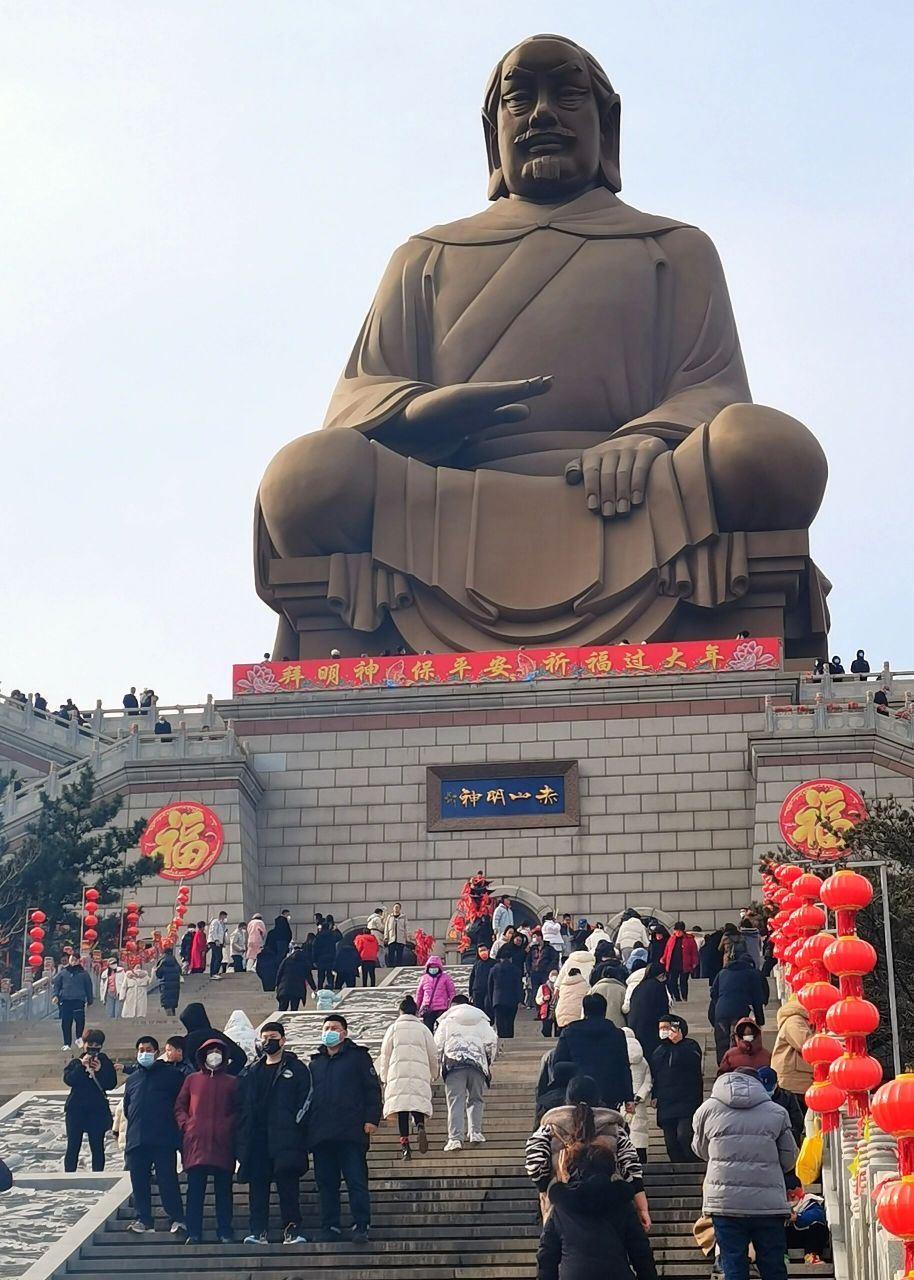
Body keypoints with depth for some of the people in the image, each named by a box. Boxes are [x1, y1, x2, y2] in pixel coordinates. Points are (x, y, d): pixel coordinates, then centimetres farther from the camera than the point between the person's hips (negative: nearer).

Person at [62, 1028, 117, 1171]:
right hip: (76, 1110, 0)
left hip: (98, 1111, 0)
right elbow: (68, 1080, -11)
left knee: (97, 1147, 4)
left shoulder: (106, 1063, 5)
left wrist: (99, 1071, -18)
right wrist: (82, 1065, -20)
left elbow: (112, 1084, -5)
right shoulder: (75, 1063, 6)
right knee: (73, 1147, 0)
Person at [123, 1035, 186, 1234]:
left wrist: (175, 1125, 2)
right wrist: (133, 1129, 16)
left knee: (168, 1180, -9)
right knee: (139, 1182, 5)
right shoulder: (132, 1080, 20)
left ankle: (177, 1218, -6)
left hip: (163, 1140, -5)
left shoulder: (171, 1074, 5)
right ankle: (143, 1219, 12)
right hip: (136, 1141, 5)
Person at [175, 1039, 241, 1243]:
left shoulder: (232, 1082, 14)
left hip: (223, 1142, 0)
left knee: (223, 1190, 1)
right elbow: (179, 1107, 14)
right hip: (196, 1142, 0)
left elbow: (239, 1110, 12)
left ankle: (225, 1233, 4)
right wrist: (185, 1125, -1)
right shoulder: (192, 1079, 15)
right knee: (195, 1190, -1)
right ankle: (193, 1233, 1)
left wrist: (230, 1126, -4)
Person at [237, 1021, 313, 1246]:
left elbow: (306, 1099, 0)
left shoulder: (297, 1069, 6)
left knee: (287, 1181, -8)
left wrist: (295, 1124, -10)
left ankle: (293, 1228, -4)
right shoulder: (252, 1072, 19)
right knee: (257, 1184, 1)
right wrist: (243, 1133, 6)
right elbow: (243, 1104, 17)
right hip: (257, 1139, 4)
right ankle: (258, 1231, 3)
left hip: (285, 1137, -4)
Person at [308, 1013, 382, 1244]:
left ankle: (361, 1226, -7)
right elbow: (307, 1095, 22)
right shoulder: (316, 1062, 20)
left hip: (351, 1132, -4)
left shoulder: (358, 1056, 7)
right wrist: (307, 1126, 13)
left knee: (357, 1181, -8)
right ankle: (330, 1228, 9)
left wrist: (372, 1118, -8)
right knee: (326, 1183, 4)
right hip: (321, 1133, 4)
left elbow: (372, 1088, 2)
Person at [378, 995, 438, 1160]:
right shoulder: (423, 1028, 14)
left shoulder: (393, 1028, 12)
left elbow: (385, 1054, 11)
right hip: (420, 1073, 1)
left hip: (398, 1072, -1)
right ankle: (420, 1126, -30)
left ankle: (404, 1143, -13)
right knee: (418, 1102, 2)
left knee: (401, 1105, -3)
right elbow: (433, 1055, 17)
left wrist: (384, 1078, 19)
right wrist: (434, 1075, 31)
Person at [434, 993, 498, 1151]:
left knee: (455, 1102, -5)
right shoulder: (481, 1021, 19)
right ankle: (475, 1133, 2)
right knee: (476, 1099, 16)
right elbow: (492, 1042, 9)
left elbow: (437, 1044, 6)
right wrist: (488, 1063, 20)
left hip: (454, 1062, -2)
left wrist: (440, 1064, 18)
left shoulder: (447, 1021, 14)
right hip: (477, 1061, 2)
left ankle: (455, 1138, -15)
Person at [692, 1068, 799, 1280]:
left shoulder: (707, 1109, 4)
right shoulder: (777, 1113, 4)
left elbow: (700, 1149, 19)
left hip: (725, 1204, 0)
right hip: (768, 1204, 0)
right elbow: (789, 1160, 8)